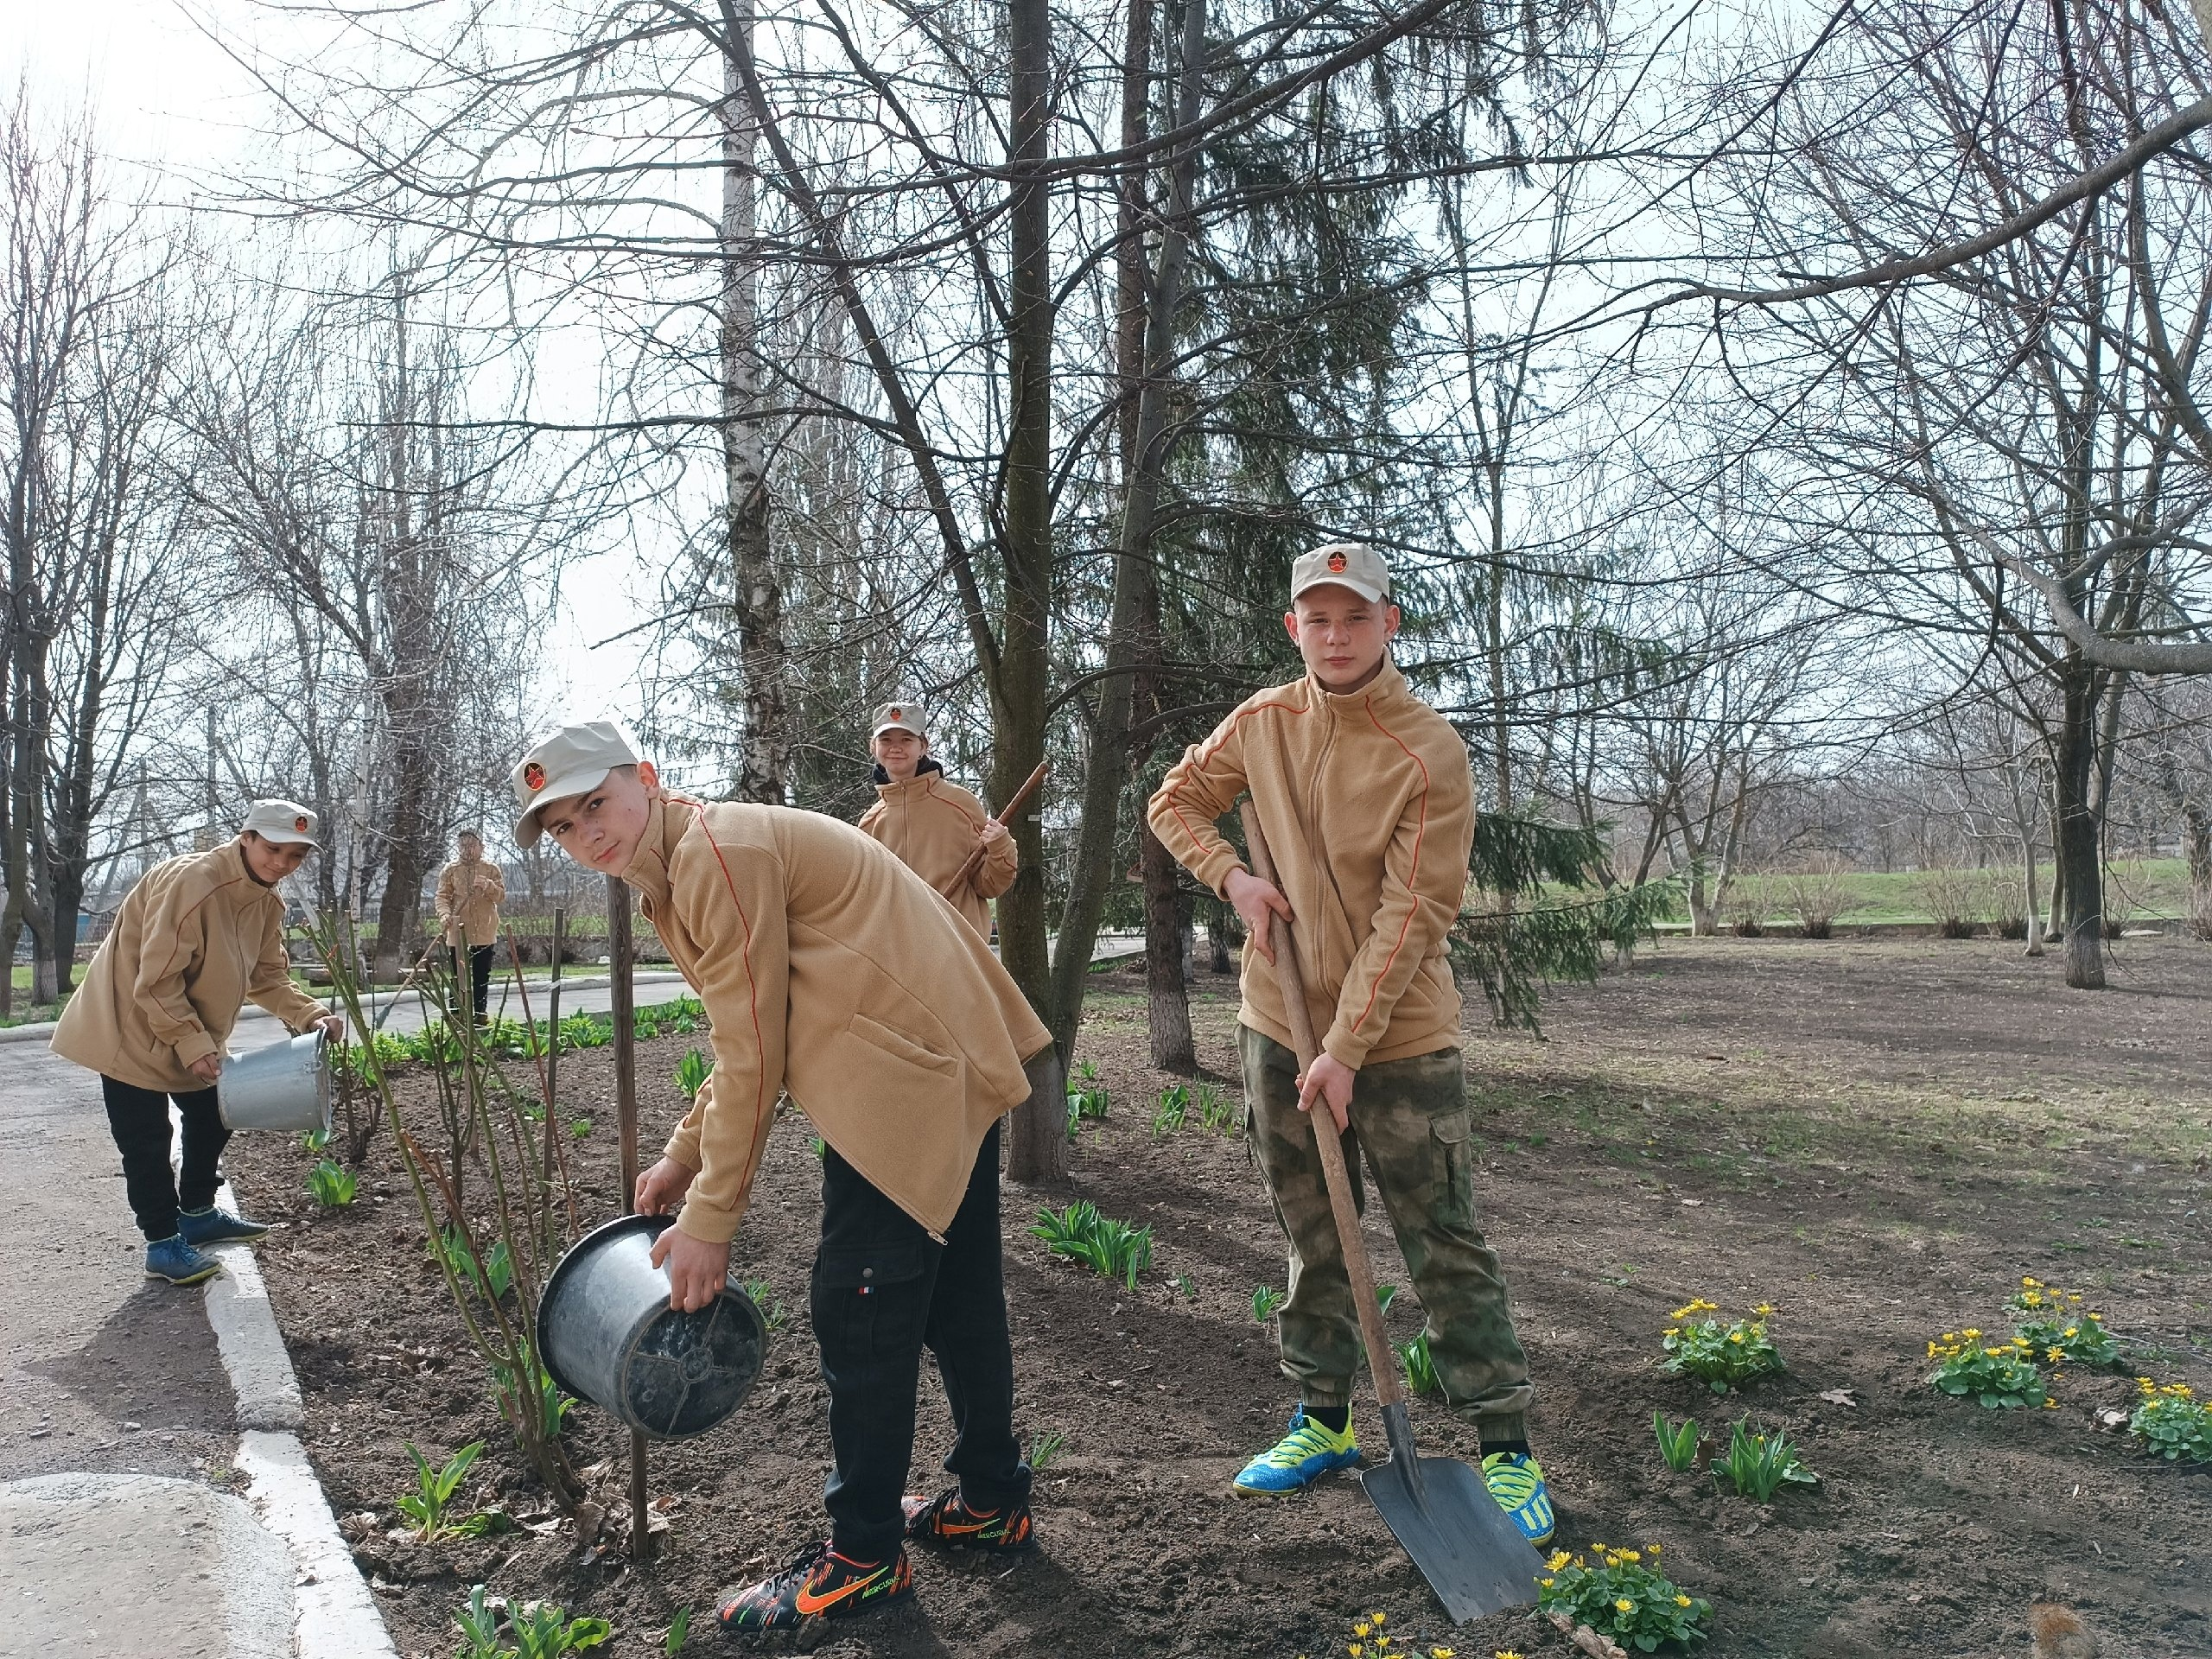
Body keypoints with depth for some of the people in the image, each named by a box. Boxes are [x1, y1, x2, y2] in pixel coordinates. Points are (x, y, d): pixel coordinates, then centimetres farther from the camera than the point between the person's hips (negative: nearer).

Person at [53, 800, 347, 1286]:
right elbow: (157, 981, -28)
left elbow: (268, 977, 2)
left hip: (192, 1032, 9)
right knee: (147, 1138, -3)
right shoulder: (190, 882, -29)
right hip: (133, 1026, -9)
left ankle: (197, 1214, 34)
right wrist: (193, 1044, -27)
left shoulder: (266, 903, -1)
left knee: (211, 1115, 17)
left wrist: (312, 1017, -13)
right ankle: (163, 1245, 8)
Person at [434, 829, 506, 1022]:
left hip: (484, 933, 0)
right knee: (458, 977, 2)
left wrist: (488, 886, -20)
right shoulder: (450, 870, 3)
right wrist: (445, 914, -21)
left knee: (481, 977, 8)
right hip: (458, 933, 0)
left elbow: (502, 897, 0)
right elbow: (442, 896, -2)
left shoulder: (491, 869, 4)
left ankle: (480, 1015, 15)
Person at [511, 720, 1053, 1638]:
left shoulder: (718, 852, -16)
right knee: (952, 1292, 20)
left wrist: (708, 1222, -11)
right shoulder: (678, 870, 16)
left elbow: (753, 1059, -17)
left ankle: (863, 1556, 11)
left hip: (907, 1072, -11)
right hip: (951, 1061, 11)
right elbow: (751, 1038, 20)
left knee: (857, 1310, -3)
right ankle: (992, 1499, 35)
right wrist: (684, 1156, 16)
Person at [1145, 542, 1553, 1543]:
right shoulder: (1262, 724, 1)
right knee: (1312, 1241, 16)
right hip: (1278, 1027, 5)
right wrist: (1232, 877, -5)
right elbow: (1176, 802, 14)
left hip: (1399, 1044, -5)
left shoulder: (1430, 753, -16)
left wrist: (1347, 1049, -20)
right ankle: (1322, 1423, 30)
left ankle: (1504, 1447, 15)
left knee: (1445, 1249, 2)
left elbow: (1410, 917, -18)